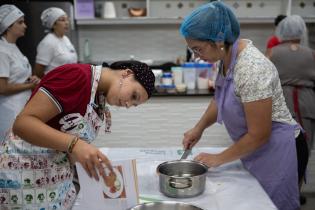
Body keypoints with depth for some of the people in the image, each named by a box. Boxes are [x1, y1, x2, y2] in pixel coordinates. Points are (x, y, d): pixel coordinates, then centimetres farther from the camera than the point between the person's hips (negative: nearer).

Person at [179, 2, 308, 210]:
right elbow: (220, 99, 14)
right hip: (256, 150, 8)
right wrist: (199, 128, 1)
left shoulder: (251, 69, -29)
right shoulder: (227, 55, -3)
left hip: (277, 152, -8)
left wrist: (219, 159, -13)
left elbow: (258, 135, -24)